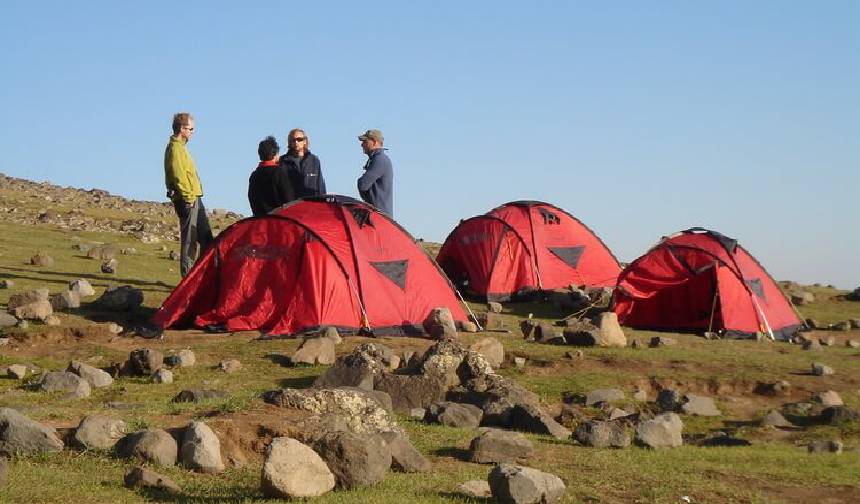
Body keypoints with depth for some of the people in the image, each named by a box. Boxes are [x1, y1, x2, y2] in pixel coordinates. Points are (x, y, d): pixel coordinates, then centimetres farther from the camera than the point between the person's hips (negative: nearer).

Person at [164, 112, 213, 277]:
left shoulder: (180, 146, 20)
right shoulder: (175, 147, -11)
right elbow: (178, 175, -20)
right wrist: (189, 197, -20)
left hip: (194, 198, 10)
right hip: (188, 199, -10)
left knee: (205, 236, 11)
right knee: (189, 239, -8)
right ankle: (188, 275, -6)